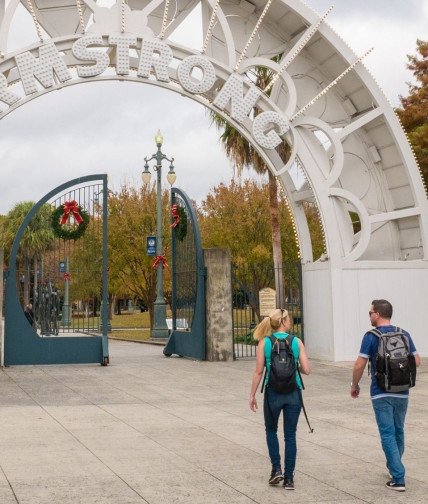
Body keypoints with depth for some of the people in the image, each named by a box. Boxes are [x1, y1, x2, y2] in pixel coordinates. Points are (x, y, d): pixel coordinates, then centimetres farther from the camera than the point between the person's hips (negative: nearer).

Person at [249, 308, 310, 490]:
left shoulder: (264, 342, -4)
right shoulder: (297, 342, -2)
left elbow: (259, 371, -5)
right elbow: (306, 370, -5)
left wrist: (252, 395, 3)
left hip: (273, 392, 0)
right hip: (293, 393, 0)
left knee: (271, 430, 22)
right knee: (290, 435, 10)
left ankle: (276, 469, 11)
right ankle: (288, 478, 11)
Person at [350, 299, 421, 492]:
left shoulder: (371, 337, -11)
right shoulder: (404, 334, 2)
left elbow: (359, 365, -12)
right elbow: (416, 361, 5)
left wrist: (355, 385, 4)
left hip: (381, 393, -5)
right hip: (402, 392, 5)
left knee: (388, 435, -1)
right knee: (398, 432, 20)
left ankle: (398, 479, -5)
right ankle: (394, 467, 37)